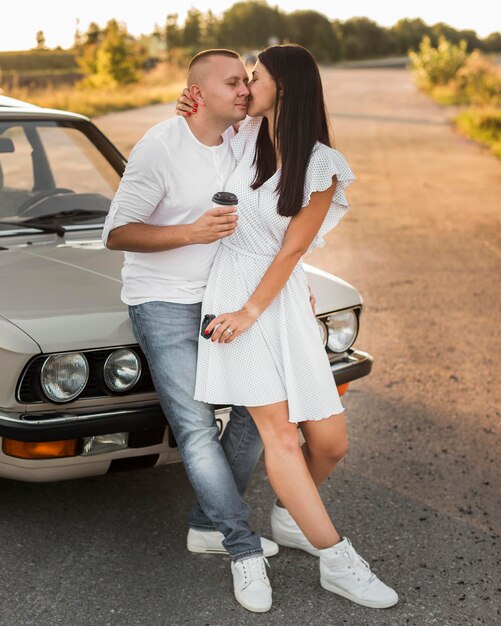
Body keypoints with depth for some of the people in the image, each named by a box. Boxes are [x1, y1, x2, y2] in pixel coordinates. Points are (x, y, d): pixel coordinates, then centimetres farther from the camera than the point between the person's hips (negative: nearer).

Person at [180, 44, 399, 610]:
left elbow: (293, 248, -7)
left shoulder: (322, 166, -4)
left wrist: (252, 311, -13)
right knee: (278, 428, -13)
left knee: (330, 439, -1)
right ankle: (338, 560, -9)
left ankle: (290, 516, 29)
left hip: (283, 298, 0)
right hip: (231, 287, 0)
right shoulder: (243, 139, 4)